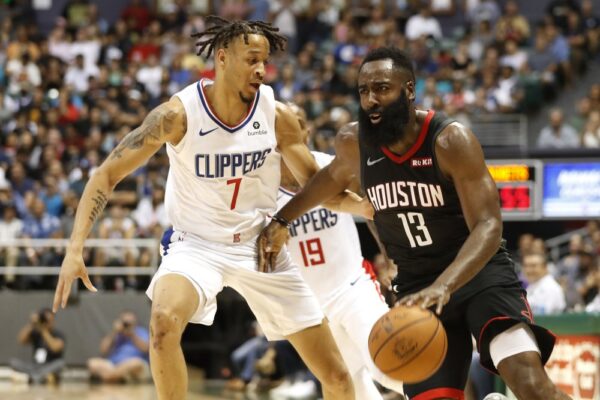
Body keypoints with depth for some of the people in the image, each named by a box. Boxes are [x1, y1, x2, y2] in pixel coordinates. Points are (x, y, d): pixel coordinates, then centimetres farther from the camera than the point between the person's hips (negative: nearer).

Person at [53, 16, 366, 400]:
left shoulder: (277, 116, -10)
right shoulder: (179, 114, -18)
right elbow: (107, 174, -13)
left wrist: (364, 206, -18)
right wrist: (75, 249, -23)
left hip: (262, 246, 3)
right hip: (197, 244, -3)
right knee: (164, 321, -36)